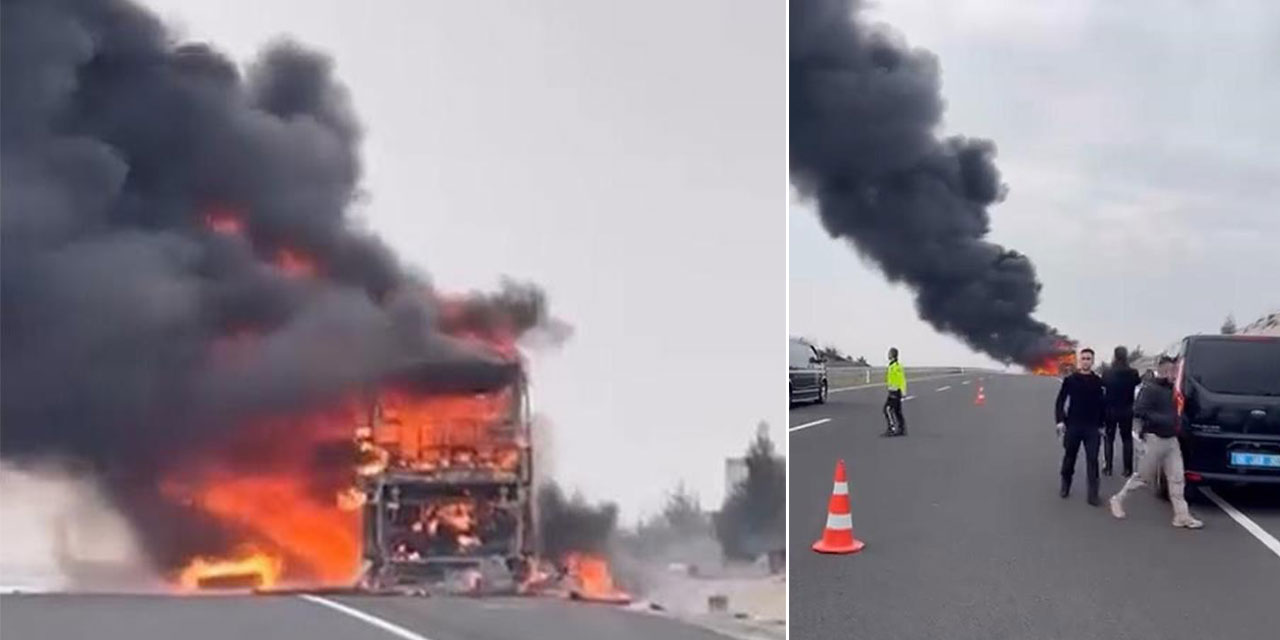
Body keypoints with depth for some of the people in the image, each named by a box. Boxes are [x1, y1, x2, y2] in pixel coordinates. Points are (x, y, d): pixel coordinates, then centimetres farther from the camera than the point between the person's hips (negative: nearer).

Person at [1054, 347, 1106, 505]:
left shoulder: (1098, 382, 3)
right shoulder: (1070, 380, 0)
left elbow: (1103, 404, 7)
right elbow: (1060, 401, 1)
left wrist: (1101, 425, 4)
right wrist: (1060, 420, -8)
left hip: (1092, 427, 0)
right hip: (1072, 425, 0)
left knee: (1092, 460, -4)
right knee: (1069, 457, 9)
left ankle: (1093, 494, -4)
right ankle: (1065, 486, 27)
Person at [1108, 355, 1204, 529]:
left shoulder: (1170, 389, 11)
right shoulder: (1150, 389, -13)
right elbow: (1138, 410, -23)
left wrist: (1175, 421, 5)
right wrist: (1162, 419, -26)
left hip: (1171, 440, 7)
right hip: (1155, 439, -7)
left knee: (1177, 479, 2)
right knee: (1143, 477, 4)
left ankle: (1182, 516, 4)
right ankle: (1118, 500, 22)